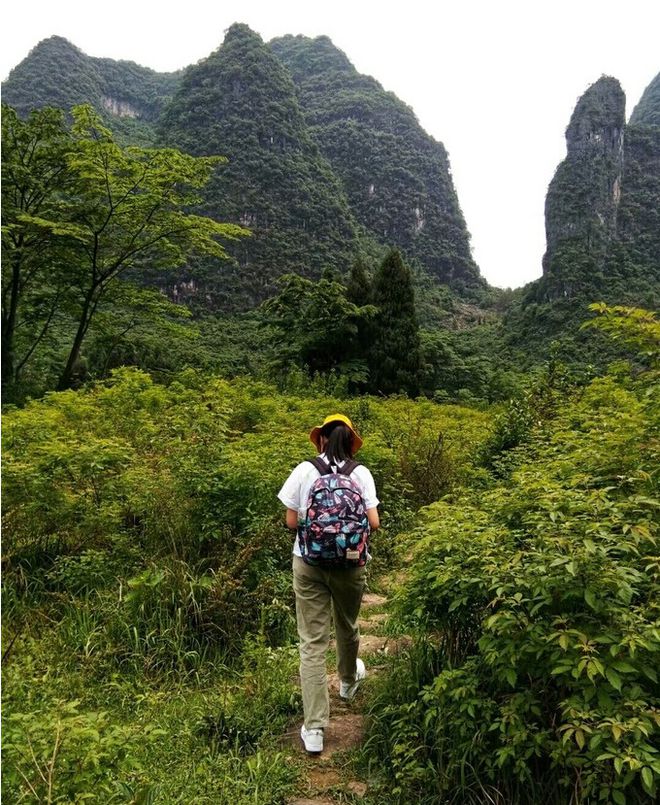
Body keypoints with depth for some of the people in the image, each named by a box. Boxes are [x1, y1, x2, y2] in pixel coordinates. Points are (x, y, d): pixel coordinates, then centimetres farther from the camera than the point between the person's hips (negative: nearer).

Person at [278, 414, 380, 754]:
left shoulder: (304, 471, -7)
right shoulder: (361, 473, -6)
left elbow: (291, 521, -3)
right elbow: (373, 523, -9)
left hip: (309, 564, -1)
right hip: (350, 564, 1)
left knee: (312, 643, 5)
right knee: (347, 627, 26)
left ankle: (314, 729, 7)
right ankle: (348, 680, 53)